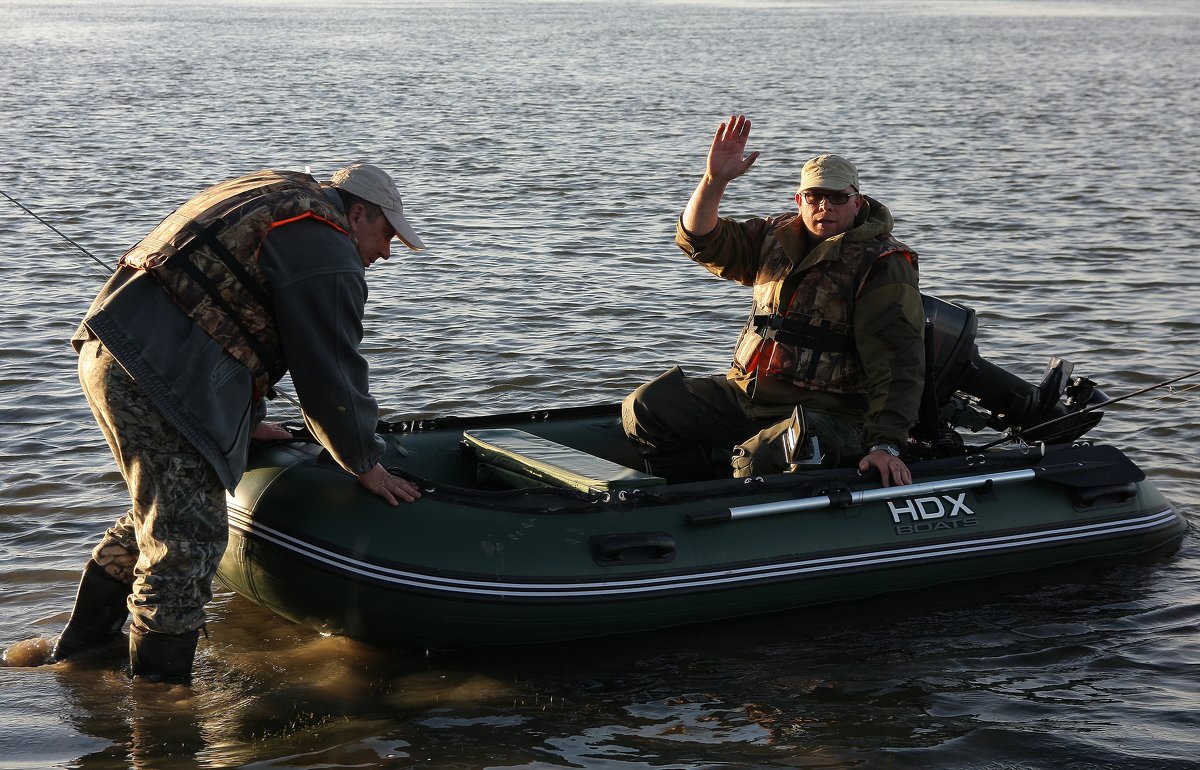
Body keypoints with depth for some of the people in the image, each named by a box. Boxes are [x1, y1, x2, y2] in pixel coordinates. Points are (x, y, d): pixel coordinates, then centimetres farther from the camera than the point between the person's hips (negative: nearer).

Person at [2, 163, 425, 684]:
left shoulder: (271, 198, 25)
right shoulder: (325, 254, -7)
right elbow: (330, 373, -5)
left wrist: (248, 421, 36)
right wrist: (366, 465, 8)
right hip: (154, 376, -11)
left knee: (163, 513, 25)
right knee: (188, 539, -5)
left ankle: (79, 650, 37)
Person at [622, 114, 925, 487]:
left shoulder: (883, 265, -7)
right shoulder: (778, 237, 13)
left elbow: (898, 363, -14)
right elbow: (699, 239, 10)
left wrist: (886, 444, -26)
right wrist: (714, 181, -10)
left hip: (828, 414, -7)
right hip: (745, 397, 7)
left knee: (758, 461, -37)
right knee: (646, 407, -6)